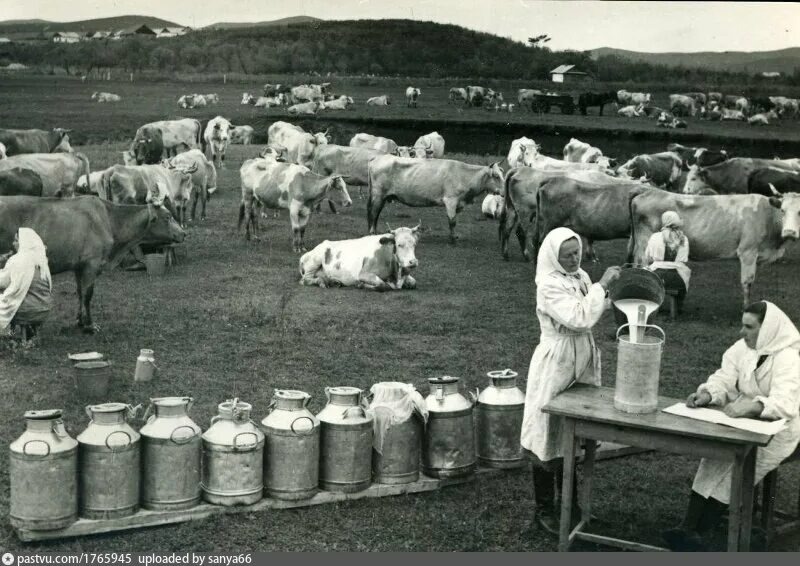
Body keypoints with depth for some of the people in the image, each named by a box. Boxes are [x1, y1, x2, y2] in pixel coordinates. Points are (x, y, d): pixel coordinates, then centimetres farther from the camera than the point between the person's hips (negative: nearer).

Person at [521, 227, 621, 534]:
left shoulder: (582, 277, 6)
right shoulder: (549, 285, -18)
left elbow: (592, 313, 16)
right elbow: (579, 319, -27)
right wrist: (601, 285, -22)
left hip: (580, 364, 8)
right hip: (555, 366, -8)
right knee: (549, 437, 1)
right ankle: (544, 509, 12)